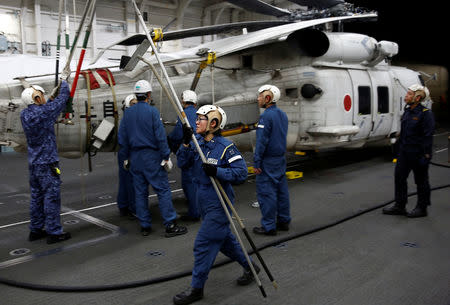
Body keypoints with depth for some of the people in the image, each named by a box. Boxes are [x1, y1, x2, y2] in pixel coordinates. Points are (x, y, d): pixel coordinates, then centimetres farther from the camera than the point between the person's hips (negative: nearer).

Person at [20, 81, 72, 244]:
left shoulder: (24, 114, 4)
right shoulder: (44, 112, -17)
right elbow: (63, 99, -4)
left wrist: (52, 97, 16)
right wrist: (64, 84, 12)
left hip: (33, 163, 8)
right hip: (47, 163, -8)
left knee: (37, 197, 15)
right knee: (52, 197, -2)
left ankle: (35, 230, 23)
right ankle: (54, 232, 4)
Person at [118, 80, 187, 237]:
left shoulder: (128, 113, 6)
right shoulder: (152, 111, -10)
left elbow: (122, 138, 10)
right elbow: (160, 137, -13)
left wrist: (126, 157, 18)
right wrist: (166, 157, -8)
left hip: (135, 158, 6)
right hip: (151, 156, -6)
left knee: (140, 192, 11)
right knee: (163, 190, -1)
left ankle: (145, 226, 17)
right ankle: (170, 225, -1)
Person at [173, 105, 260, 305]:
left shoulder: (226, 147, -18)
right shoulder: (197, 142, 4)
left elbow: (241, 172, -19)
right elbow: (183, 162, -2)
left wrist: (217, 171, -29)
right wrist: (186, 143, -16)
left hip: (218, 206, -8)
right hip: (204, 203, 8)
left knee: (204, 244, -3)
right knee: (223, 239, 20)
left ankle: (196, 288, 12)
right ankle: (250, 267, 40)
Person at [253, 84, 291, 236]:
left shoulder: (266, 116, -17)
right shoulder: (282, 114, 11)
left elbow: (261, 142, -20)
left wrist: (256, 162, -16)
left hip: (267, 161, -9)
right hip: (281, 158, 9)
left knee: (266, 192, -3)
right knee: (281, 190, 14)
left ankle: (269, 226, 2)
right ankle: (284, 221, 24)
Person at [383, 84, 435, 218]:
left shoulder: (425, 114, -16)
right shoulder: (407, 111, 10)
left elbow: (428, 136, -18)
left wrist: (426, 155, -19)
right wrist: (400, 148, 17)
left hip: (417, 154, -8)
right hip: (404, 152, 8)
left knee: (421, 181, 6)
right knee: (399, 177, 11)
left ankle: (422, 208, 19)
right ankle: (399, 206, 22)